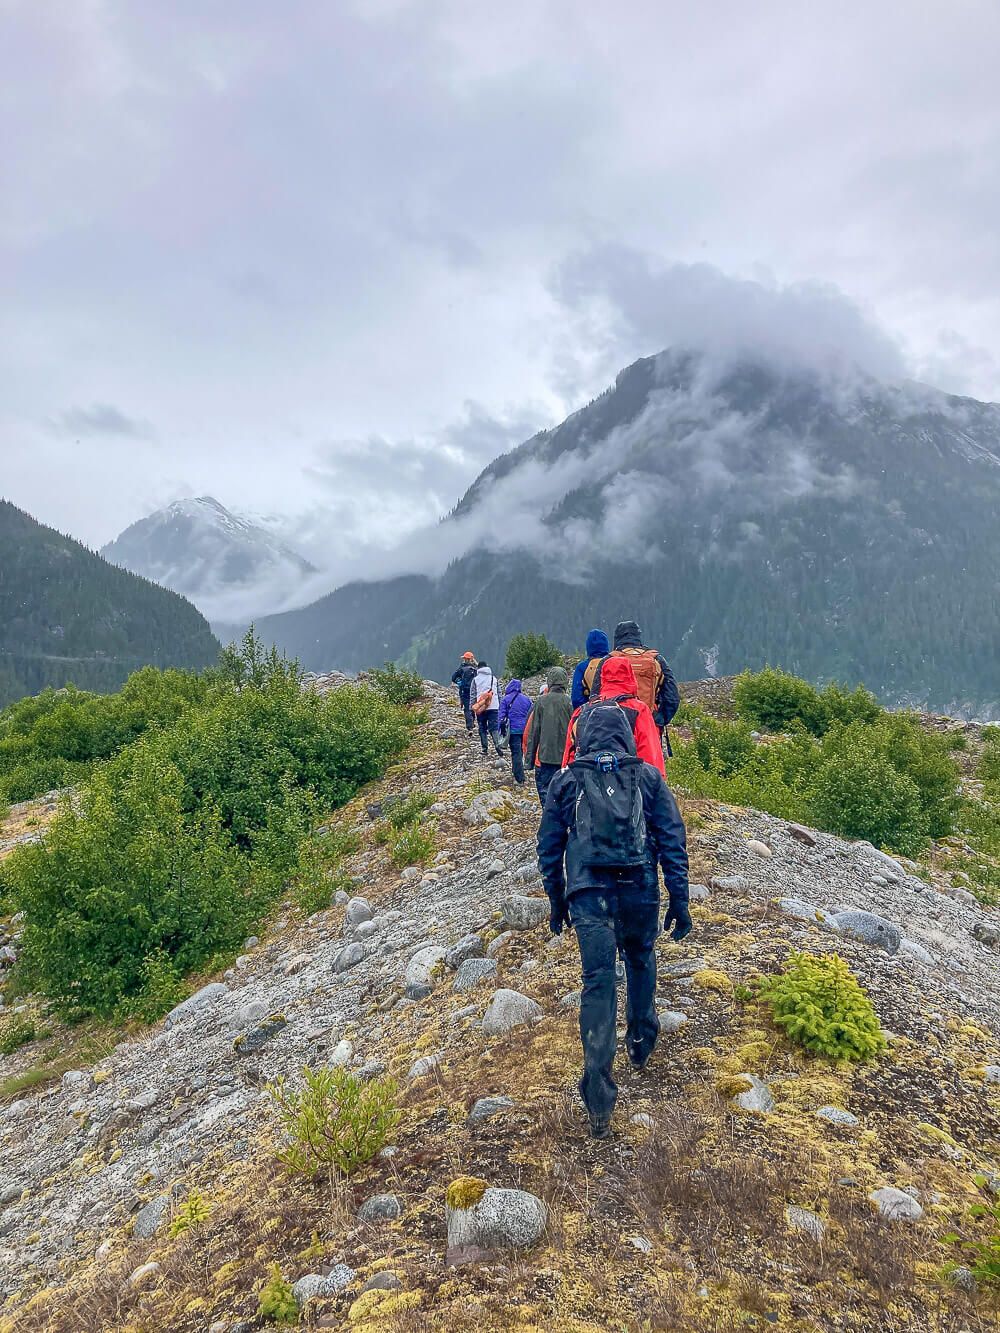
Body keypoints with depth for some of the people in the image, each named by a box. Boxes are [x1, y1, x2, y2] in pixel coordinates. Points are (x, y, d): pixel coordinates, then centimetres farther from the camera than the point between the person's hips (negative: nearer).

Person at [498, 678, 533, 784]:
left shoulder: (506, 699, -3)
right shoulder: (526, 699, 8)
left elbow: (501, 717, -5)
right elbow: (531, 715, 11)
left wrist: (502, 730, 2)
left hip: (513, 730, -4)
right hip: (525, 730, 4)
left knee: (516, 753, -3)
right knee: (520, 752, 18)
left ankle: (520, 779, -7)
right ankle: (516, 772, 30)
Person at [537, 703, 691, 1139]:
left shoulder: (565, 781, 7)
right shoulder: (648, 777, 6)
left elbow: (549, 848, 11)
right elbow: (673, 842, 3)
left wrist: (556, 902, 20)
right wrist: (679, 900, 7)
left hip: (588, 894, -1)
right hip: (640, 891, 1)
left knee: (598, 984, 0)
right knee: (641, 961, 27)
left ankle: (599, 1102, -3)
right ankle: (641, 1044, 41)